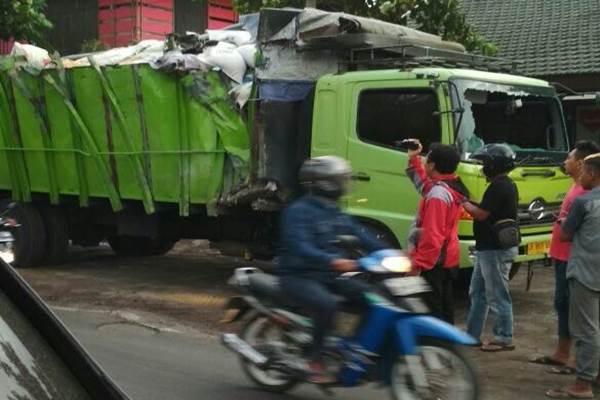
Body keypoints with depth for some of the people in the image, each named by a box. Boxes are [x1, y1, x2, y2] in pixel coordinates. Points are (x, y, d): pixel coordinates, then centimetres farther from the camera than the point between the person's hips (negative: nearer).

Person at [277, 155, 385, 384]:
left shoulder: (335, 213, 13)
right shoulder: (299, 211, -13)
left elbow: (361, 236, 9)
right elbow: (300, 247, -27)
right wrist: (332, 261, -42)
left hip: (329, 277, 8)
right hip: (298, 277, -8)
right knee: (327, 304, -34)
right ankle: (314, 362, -21)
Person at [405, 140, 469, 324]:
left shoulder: (438, 194, -20)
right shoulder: (451, 187, 10)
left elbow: (432, 235, -25)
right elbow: (423, 183, 32)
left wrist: (418, 265, -25)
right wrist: (413, 159, 28)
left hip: (432, 262, -10)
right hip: (448, 259, 10)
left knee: (431, 309, -7)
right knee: (445, 307, 16)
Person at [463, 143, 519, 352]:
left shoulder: (499, 186, -18)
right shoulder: (507, 185, 15)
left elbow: (482, 214, -19)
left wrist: (466, 205, -3)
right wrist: (471, 204, 7)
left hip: (495, 250, -11)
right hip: (488, 248, 11)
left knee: (497, 295, -1)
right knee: (477, 293, 16)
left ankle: (504, 338, 8)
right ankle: (472, 335, 24)